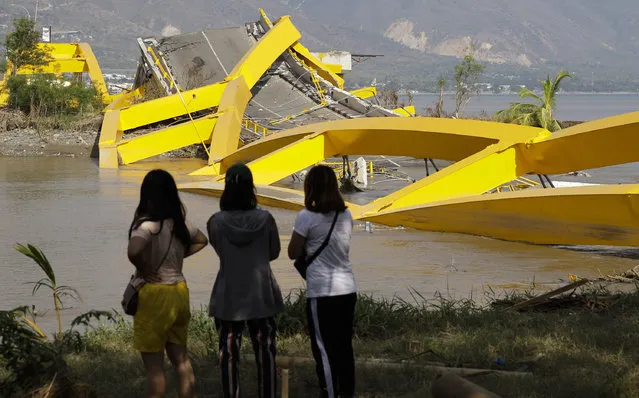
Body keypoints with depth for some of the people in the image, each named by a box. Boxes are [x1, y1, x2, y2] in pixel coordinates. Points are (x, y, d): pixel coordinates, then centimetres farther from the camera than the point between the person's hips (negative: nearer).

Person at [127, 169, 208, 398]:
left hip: (154, 294, -7)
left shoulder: (148, 224, -18)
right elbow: (201, 240, 24)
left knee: (154, 365, 1)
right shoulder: (179, 222, 4)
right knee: (180, 358, 17)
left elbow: (133, 251, -37)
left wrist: (144, 270, -18)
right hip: (179, 292, 7)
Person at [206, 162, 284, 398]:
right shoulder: (264, 219, -9)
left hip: (228, 297, 0)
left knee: (229, 354, 6)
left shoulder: (216, 222, -11)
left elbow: (220, 251, 5)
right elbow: (274, 252, 4)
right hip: (261, 295, 1)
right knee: (265, 352, 8)